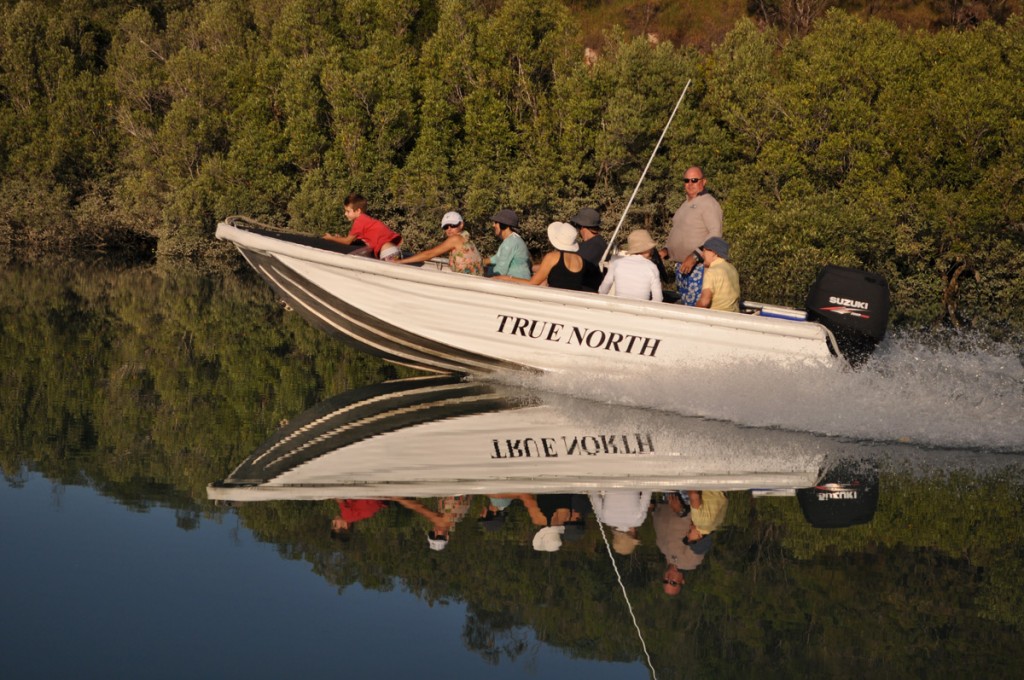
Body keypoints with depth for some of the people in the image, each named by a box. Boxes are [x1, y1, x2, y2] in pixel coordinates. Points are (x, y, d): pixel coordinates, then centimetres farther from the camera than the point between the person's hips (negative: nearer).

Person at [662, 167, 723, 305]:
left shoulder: (709, 203, -10)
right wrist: (666, 250, 11)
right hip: (681, 266, 9)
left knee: (694, 305, -16)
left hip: (698, 267, -9)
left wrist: (695, 256, -26)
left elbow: (715, 234, -20)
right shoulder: (686, 204, 19)